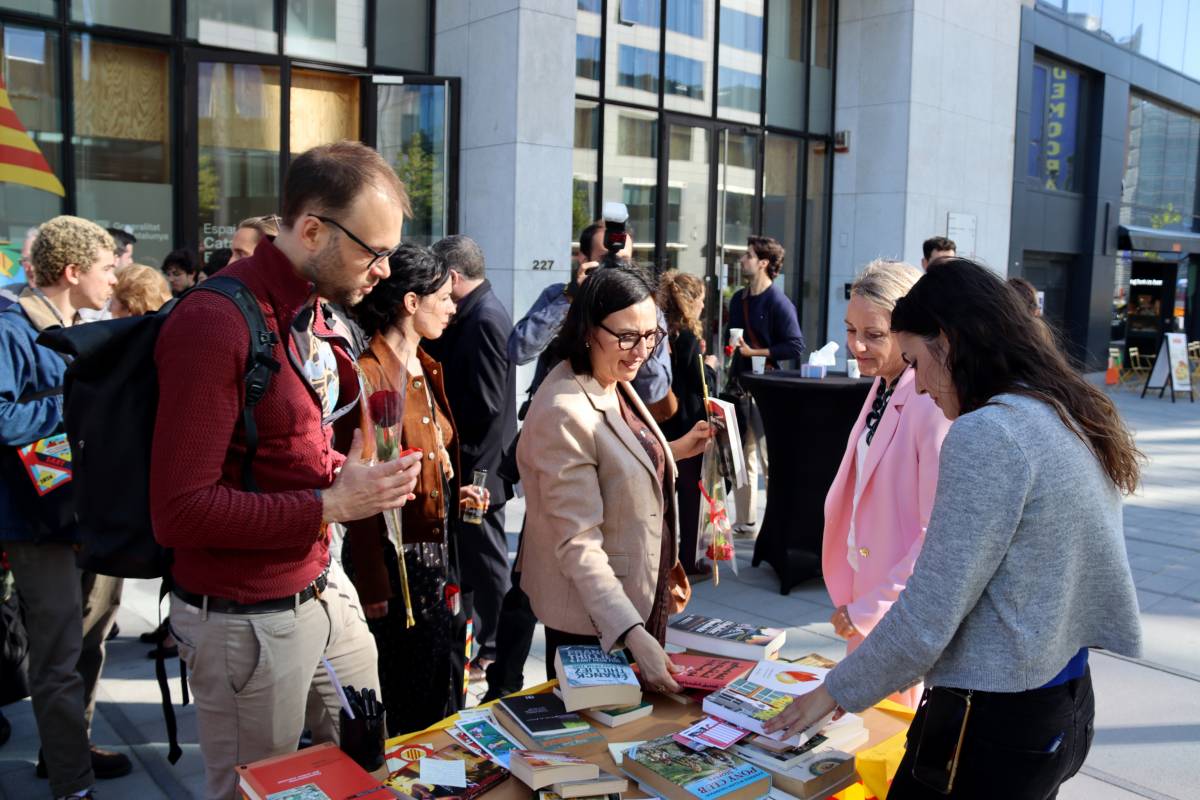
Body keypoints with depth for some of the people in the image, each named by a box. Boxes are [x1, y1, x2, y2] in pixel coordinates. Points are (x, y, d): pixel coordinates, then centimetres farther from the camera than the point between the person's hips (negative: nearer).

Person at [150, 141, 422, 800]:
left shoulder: (317, 312, 6)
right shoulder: (215, 322, -22)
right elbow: (179, 512, -24)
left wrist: (356, 475, -4)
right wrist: (332, 505, -22)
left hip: (324, 588, 8)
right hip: (247, 620, -8)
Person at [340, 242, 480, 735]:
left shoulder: (428, 370, 11)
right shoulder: (368, 374, -17)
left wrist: (456, 492, 4)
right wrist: (374, 592, -18)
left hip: (439, 554, 9)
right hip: (396, 564, -9)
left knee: (443, 706, 19)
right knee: (408, 717, 6)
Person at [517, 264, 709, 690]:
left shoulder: (615, 383, 1)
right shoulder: (563, 414, -26)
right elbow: (578, 543, -28)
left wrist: (676, 449, 7)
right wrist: (633, 635, -34)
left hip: (643, 600, 9)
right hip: (592, 620, -9)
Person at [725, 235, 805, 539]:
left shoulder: (778, 303, -10)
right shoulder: (738, 300, 13)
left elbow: (796, 347, -16)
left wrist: (753, 352, -16)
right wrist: (732, 374, 11)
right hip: (740, 386, 8)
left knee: (770, 459, -3)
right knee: (741, 457, 11)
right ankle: (744, 523, 21)